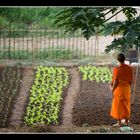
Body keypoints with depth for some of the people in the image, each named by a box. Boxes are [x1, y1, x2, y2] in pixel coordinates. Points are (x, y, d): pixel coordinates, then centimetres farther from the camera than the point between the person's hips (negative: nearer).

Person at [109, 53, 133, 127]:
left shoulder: (116, 69, -19)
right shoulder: (130, 68, -4)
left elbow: (115, 82, -17)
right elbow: (131, 80, 2)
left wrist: (112, 89, -3)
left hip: (118, 89, -5)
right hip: (127, 89, 5)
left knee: (118, 105, 5)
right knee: (126, 105, 17)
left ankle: (119, 123, 10)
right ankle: (126, 121, 24)